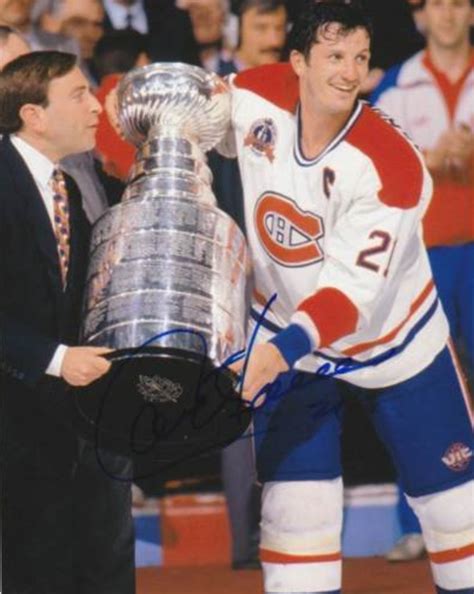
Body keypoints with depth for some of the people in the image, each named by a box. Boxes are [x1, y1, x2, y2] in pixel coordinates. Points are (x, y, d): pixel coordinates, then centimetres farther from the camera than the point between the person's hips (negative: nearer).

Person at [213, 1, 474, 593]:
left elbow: (353, 288, -32)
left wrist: (283, 348, -45)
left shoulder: (390, 165, -28)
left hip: (392, 338, -2)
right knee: (296, 492, -3)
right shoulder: (253, 98, -18)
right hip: (286, 331, 2)